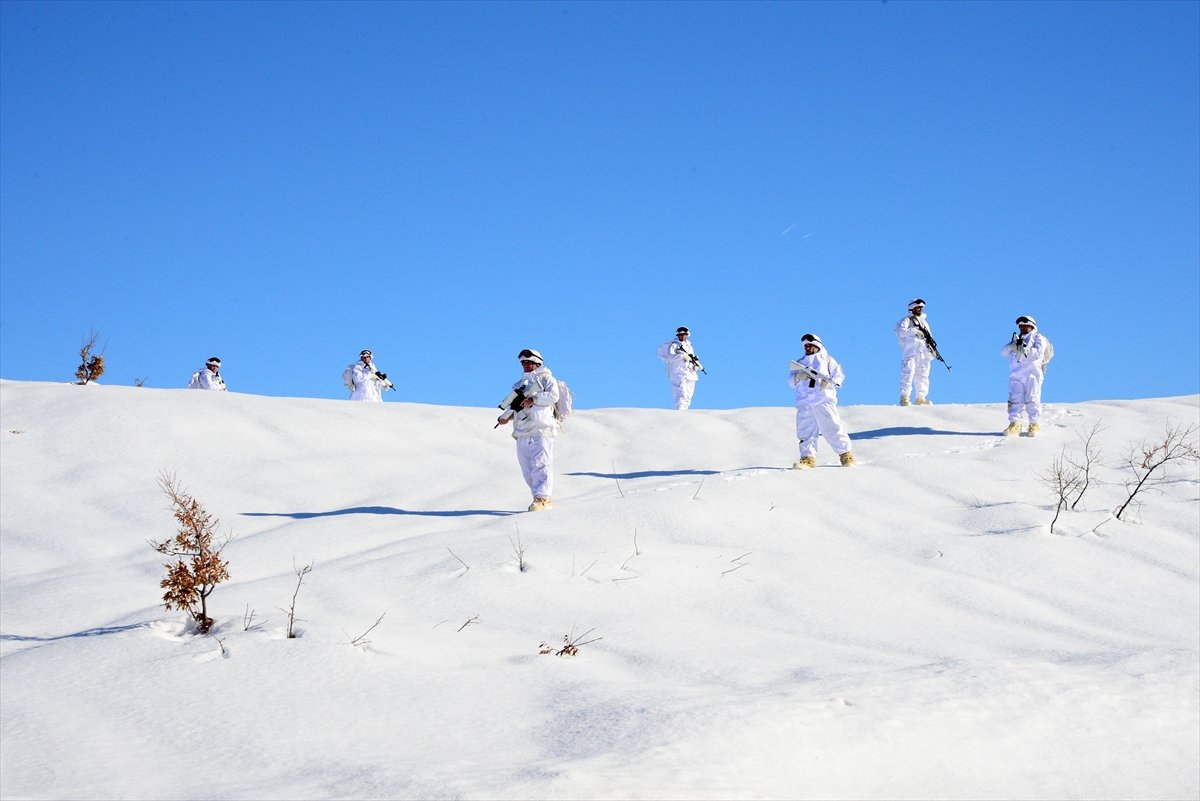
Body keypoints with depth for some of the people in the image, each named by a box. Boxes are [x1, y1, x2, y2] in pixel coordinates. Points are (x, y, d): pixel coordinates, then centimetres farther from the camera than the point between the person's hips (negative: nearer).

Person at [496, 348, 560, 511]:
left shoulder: (545, 378, 10)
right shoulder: (520, 383, 29)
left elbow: (553, 396, -7)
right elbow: (515, 406, 28)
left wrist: (534, 399, -16)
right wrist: (506, 417, 8)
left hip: (541, 430, -6)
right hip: (522, 433, 7)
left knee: (540, 464, -16)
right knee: (527, 470, 0)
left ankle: (542, 497, -23)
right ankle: (541, 498, 1)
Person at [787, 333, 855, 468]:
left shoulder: (827, 360, 17)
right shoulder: (800, 363, 26)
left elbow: (839, 376, 8)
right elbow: (790, 381, 16)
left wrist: (830, 382, -13)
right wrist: (797, 377, -7)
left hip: (824, 400, -3)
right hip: (804, 403, 3)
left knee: (833, 429, -8)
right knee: (805, 432, -6)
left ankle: (846, 455, -1)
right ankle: (808, 457, -6)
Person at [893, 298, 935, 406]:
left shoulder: (924, 322, 28)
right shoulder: (907, 320, 8)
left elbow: (929, 338, 29)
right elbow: (899, 331, -9)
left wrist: (932, 348, 10)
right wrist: (914, 331, -14)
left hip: (924, 352, 6)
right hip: (910, 351, -6)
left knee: (923, 375, 0)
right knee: (908, 372, -17)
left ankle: (921, 398, 0)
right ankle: (904, 397, -22)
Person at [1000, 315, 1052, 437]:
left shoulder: (1038, 338, 12)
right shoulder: (1017, 339, 26)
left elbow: (1038, 353, -6)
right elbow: (1003, 352, 12)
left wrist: (1024, 349, -18)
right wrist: (1013, 345, -7)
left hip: (1032, 373, -4)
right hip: (1015, 374, 4)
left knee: (1032, 400, -8)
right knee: (1015, 400, -6)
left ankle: (1035, 425, -3)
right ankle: (1015, 424, -7)